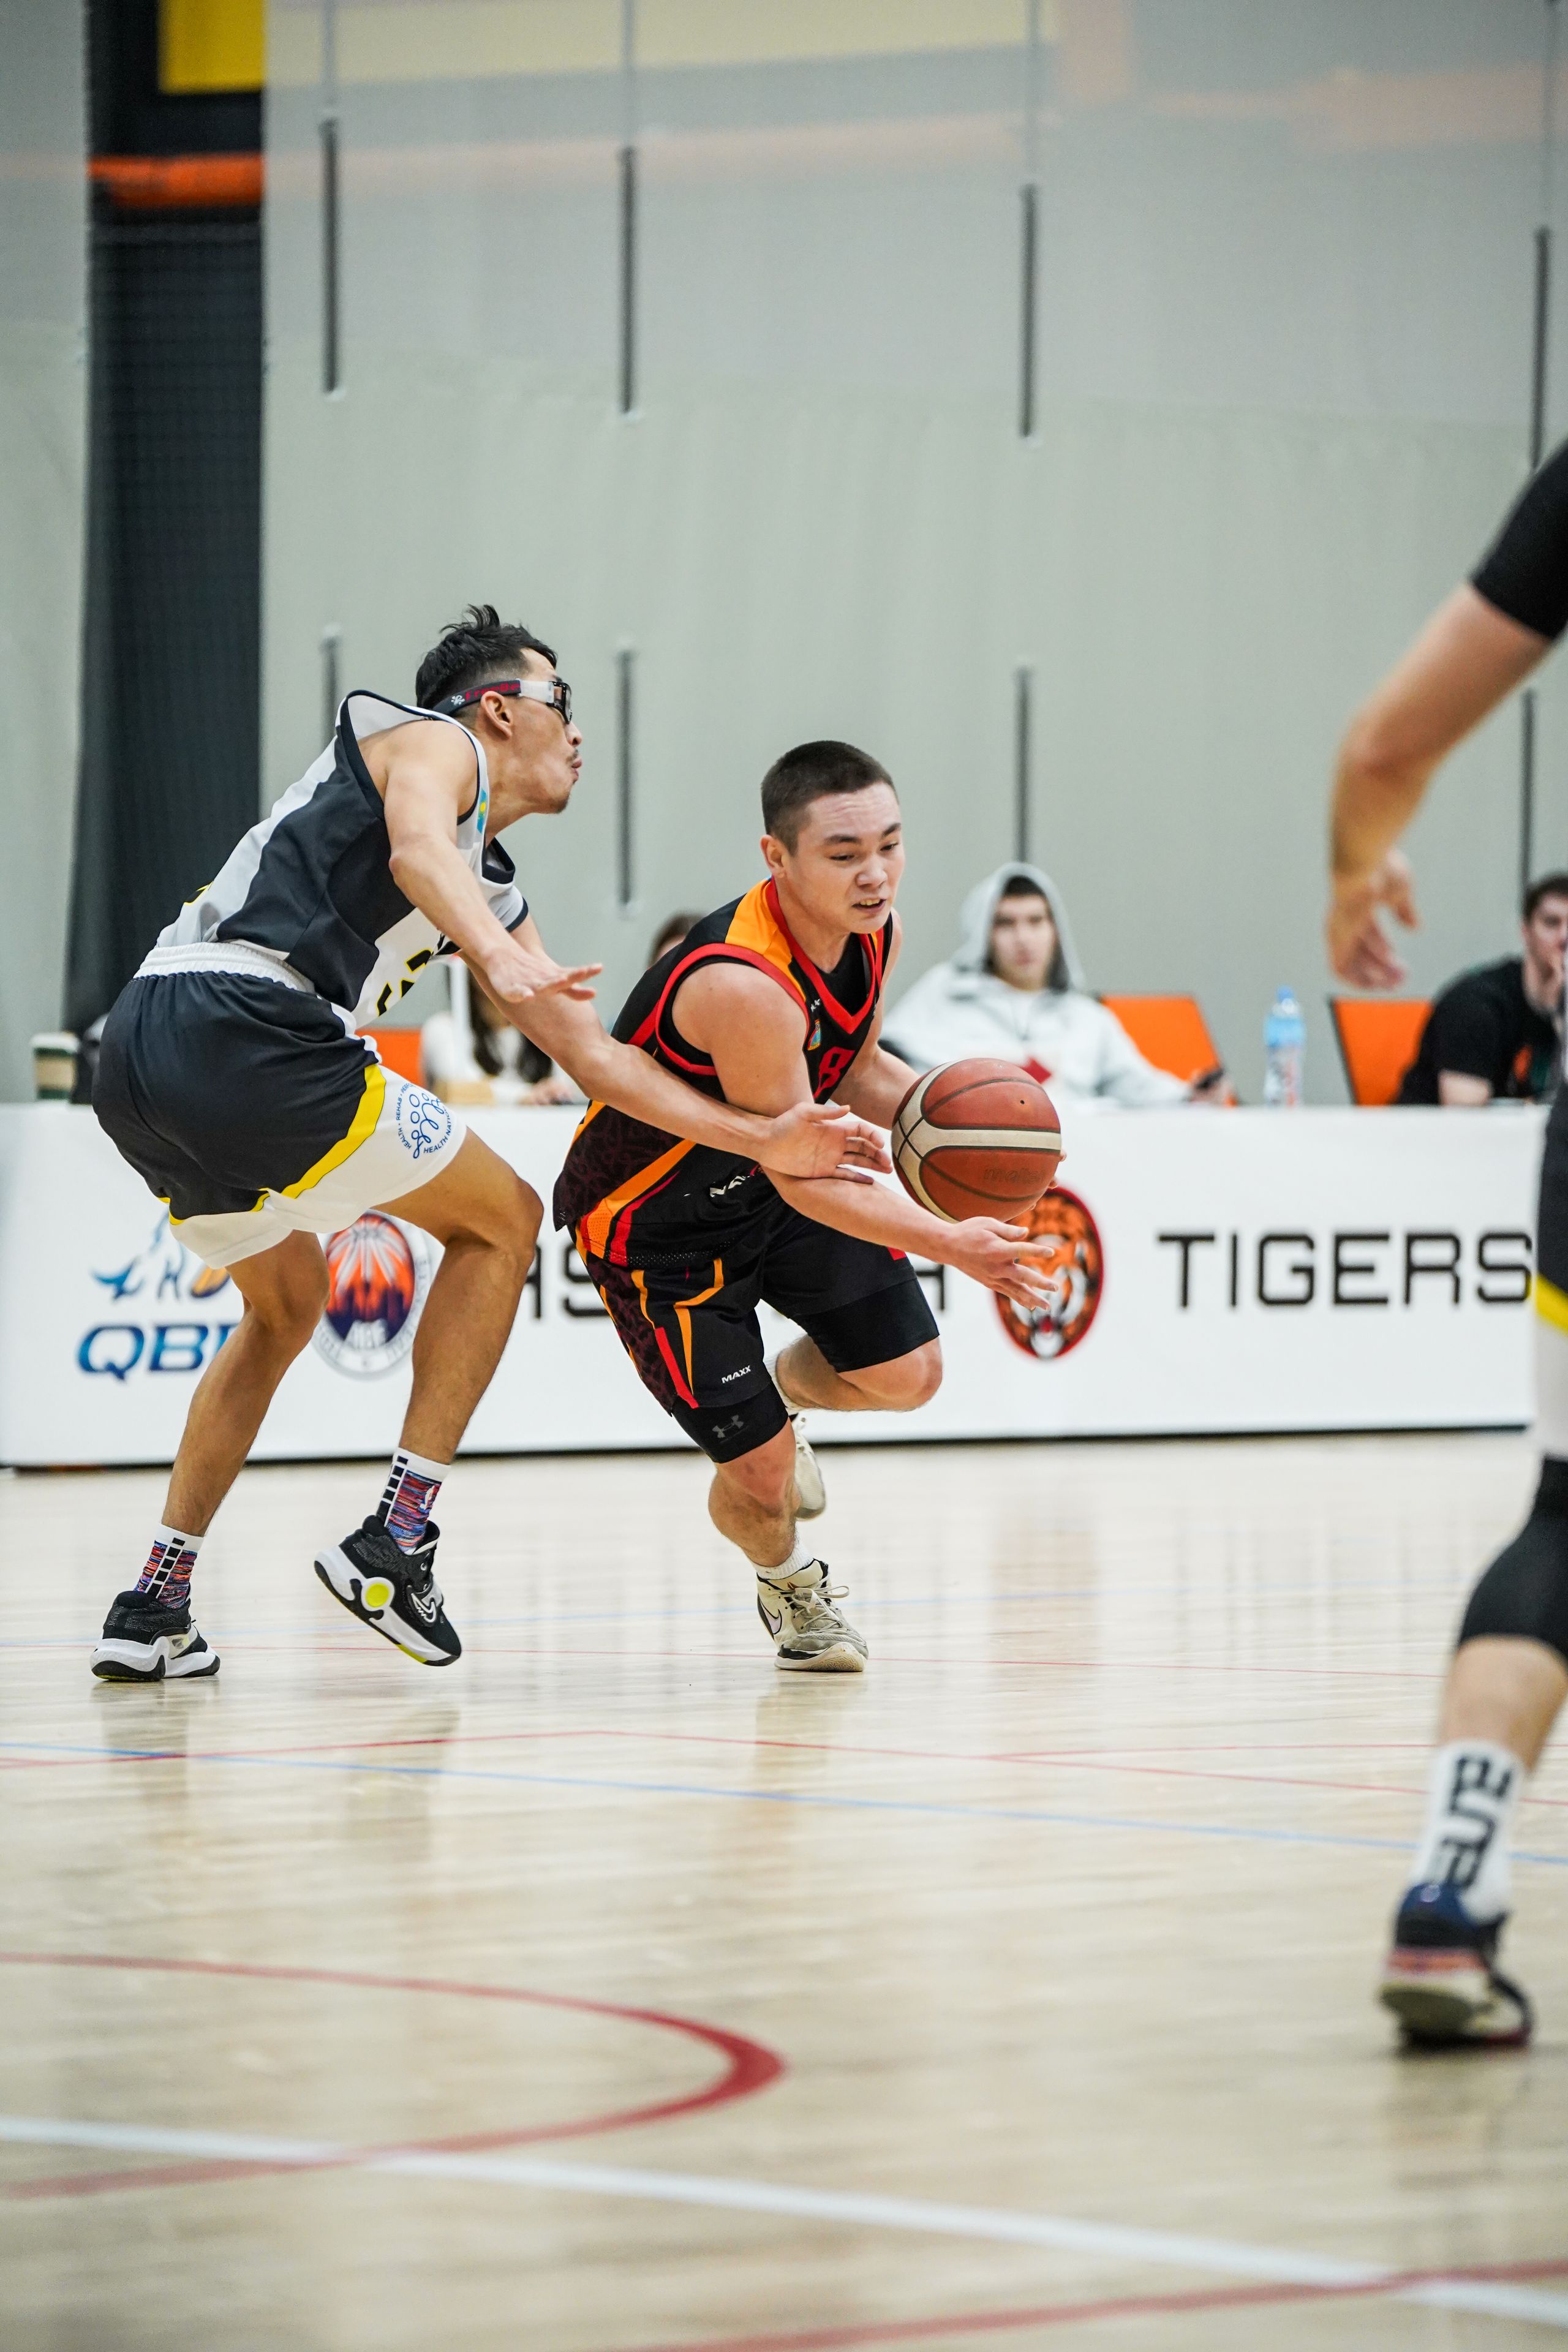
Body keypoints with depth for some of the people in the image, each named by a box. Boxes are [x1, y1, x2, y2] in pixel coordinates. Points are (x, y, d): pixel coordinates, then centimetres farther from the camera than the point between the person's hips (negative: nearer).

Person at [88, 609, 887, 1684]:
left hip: (138, 1062, 10)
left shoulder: (492, 891, 31)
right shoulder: (432, 740, 7)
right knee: (500, 1220, 7)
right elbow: (418, 848, -17)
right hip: (240, 1026, -10)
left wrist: (763, 1139, 25)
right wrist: (501, 956, -36)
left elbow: (593, 1052, 31)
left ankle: (155, 1606, 23)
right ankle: (395, 1544, 2)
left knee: (288, 1299, 31)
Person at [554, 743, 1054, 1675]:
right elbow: (800, 1178, -29)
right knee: (760, 1475, -6)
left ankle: (785, 1391, 37)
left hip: (776, 1184, 7)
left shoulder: (869, 928, -13)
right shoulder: (744, 987, -39)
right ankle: (788, 1580, 30)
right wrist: (947, 1244, -30)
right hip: (656, 1221, -7)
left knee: (905, 1375, 4)